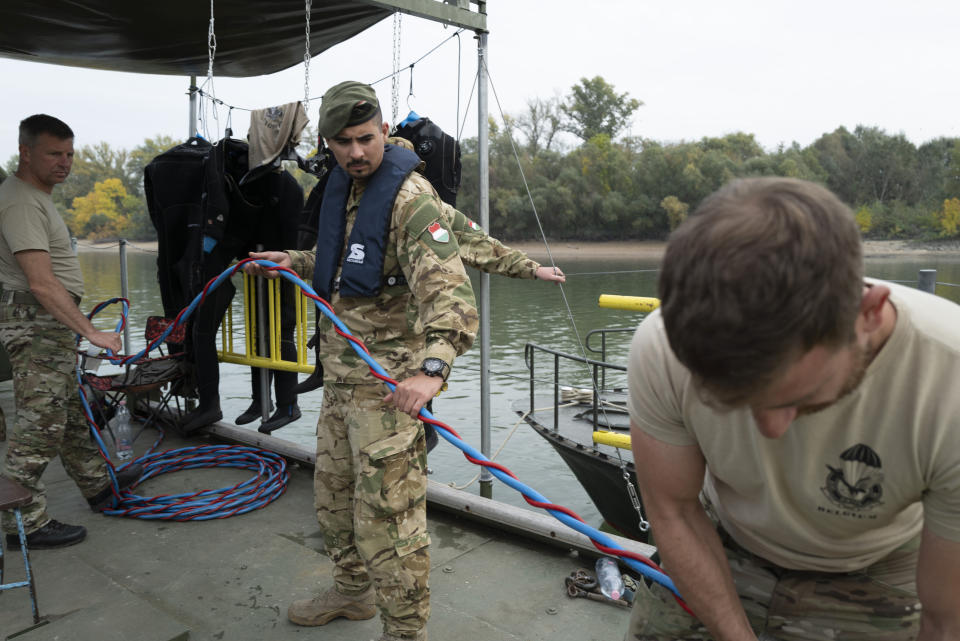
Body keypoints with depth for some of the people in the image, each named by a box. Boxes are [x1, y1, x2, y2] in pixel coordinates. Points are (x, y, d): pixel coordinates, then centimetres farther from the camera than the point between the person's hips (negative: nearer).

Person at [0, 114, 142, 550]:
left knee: (72, 414, 20)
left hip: (53, 325, 11)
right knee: (39, 426, -5)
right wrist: (90, 331, -31)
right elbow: (41, 283, -28)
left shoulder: (36, 197, 15)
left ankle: (99, 485, 34)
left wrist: (78, 327, 25)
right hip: (36, 324, -11)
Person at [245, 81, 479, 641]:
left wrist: (432, 367, -46)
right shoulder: (342, 186, 11)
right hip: (341, 373, 10)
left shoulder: (410, 196, -19)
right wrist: (295, 262, 16)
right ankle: (353, 591, 45)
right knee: (334, 491, 23)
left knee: (387, 512, -2)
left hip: (389, 380, -9)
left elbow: (447, 287, -33)